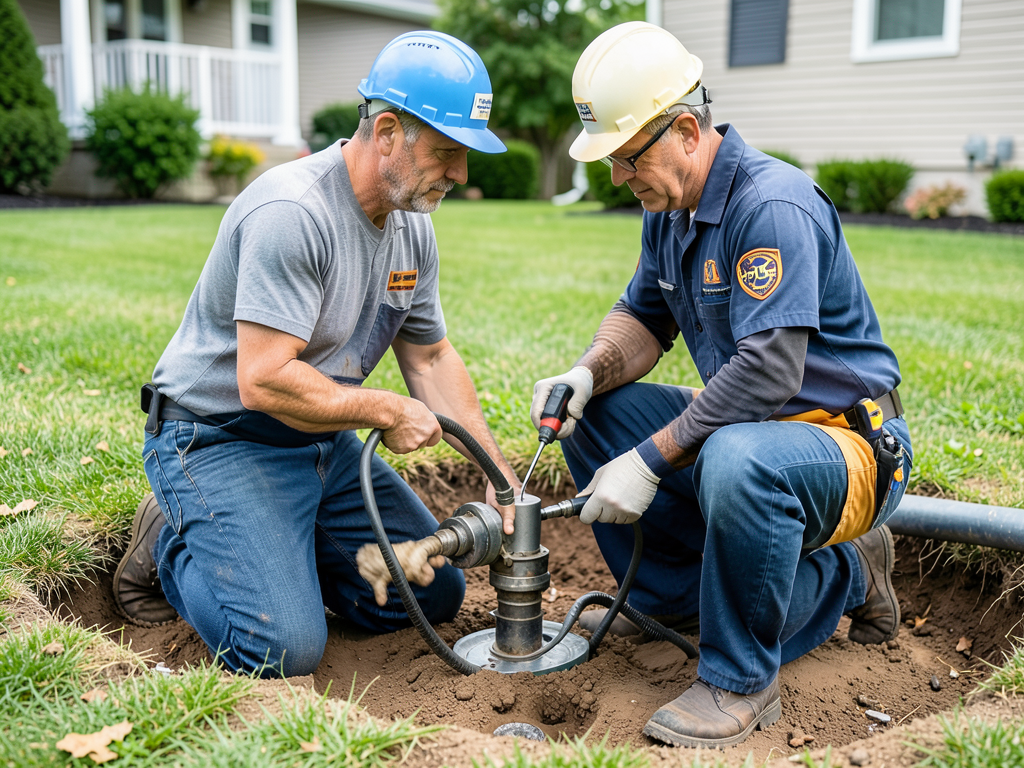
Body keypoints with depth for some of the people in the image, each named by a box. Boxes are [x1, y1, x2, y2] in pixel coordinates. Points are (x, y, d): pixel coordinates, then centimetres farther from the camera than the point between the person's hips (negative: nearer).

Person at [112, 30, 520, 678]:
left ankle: (273, 541, 18)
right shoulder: (292, 213, -26)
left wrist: (498, 473, 2)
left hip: (323, 442, 8)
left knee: (436, 593, 7)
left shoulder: (413, 226, 2)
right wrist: (387, 412, -19)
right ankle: (173, 543, 7)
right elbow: (264, 382, -31)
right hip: (219, 438, -8)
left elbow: (430, 356, 10)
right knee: (286, 649, -20)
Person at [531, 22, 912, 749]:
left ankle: (741, 682, -16)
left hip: (848, 442, -9)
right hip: (743, 427, 9)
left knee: (736, 461, -40)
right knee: (592, 413, 2)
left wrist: (650, 461, -28)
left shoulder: (775, 205, -24)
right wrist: (589, 372, -9)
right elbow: (644, 317, 13)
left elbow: (767, 373, -31)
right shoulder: (670, 207, 4)